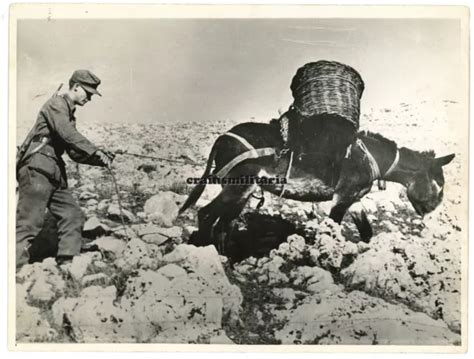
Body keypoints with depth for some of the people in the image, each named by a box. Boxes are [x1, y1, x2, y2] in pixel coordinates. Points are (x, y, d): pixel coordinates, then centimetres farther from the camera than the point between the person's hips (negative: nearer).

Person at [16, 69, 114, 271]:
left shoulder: (69, 114, 22)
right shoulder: (57, 104, -4)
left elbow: (75, 152, 20)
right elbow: (68, 135, -21)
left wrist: (101, 159, 8)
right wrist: (96, 151, -20)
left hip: (54, 174, 10)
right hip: (36, 170, -10)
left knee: (72, 216, 6)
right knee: (29, 223, -11)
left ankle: (68, 265, 10)